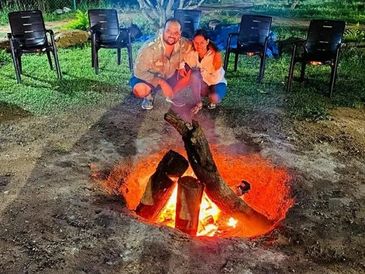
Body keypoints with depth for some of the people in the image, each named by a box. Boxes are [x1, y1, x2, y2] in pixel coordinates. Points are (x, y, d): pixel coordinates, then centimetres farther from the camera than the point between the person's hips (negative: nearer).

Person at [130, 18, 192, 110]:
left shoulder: (184, 44, -20)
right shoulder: (150, 48, -33)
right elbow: (139, 72, -28)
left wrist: (181, 67, -15)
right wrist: (161, 82, -38)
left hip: (170, 75, 5)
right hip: (148, 77, -5)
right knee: (139, 89, -35)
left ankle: (171, 96, 12)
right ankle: (148, 97, 4)